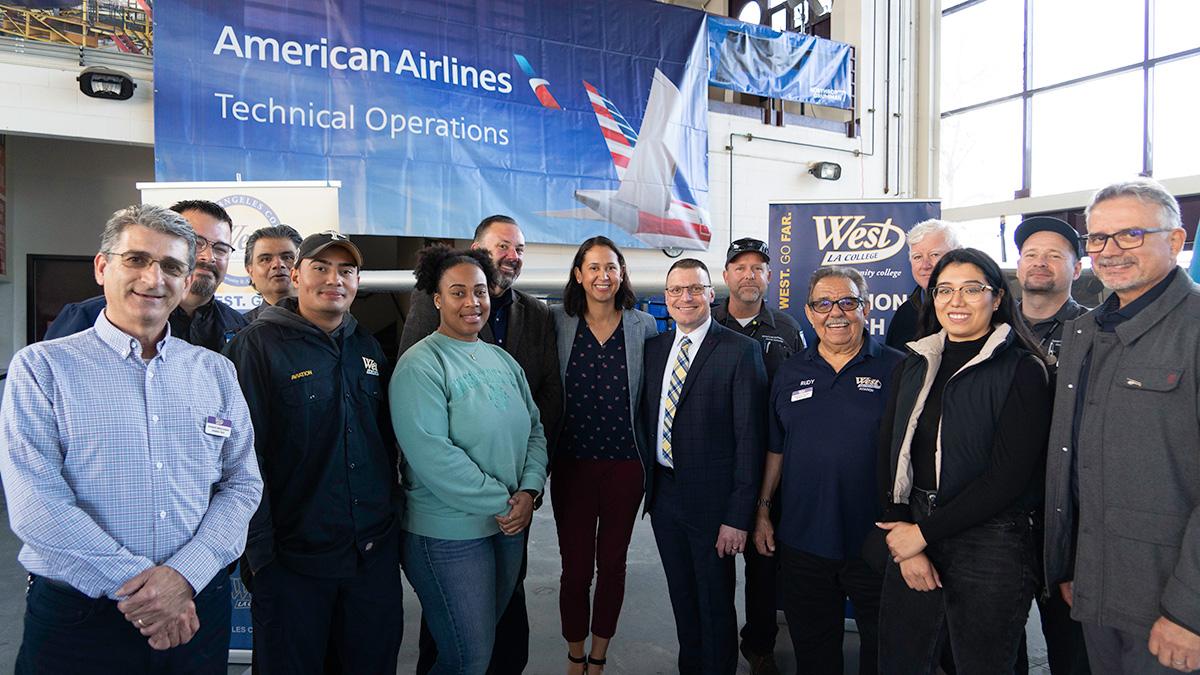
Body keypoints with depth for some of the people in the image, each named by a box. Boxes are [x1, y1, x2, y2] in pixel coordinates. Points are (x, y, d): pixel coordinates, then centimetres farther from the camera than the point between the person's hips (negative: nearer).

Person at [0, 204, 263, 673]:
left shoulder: (215, 371, 5)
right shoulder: (42, 367, -4)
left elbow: (242, 483, 2)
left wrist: (184, 574, -12)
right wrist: (135, 584, -16)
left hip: (196, 608, 3)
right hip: (77, 618, -2)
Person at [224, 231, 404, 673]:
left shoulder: (367, 347, 9)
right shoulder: (258, 345, -9)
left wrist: (392, 516, 12)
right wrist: (259, 550, -14)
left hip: (375, 552, 5)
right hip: (292, 559, -5)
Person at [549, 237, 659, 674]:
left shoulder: (643, 326, 0)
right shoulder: (557, 322, 0)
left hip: (624, 462, 1)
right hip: (571, 462, 0)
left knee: (612, 563, 12)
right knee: (575, 566, 7)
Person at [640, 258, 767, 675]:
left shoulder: (741, 351, -12)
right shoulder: (654, 348, 7)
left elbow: (749, 438, -14)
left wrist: (739, 516, -16)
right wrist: (646, 483, 7)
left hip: (711, 499, -5)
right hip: (663, 492, 5)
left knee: (716, 604, 11)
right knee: (681, 597, 20)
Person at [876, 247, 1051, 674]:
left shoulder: (1023, 370, -7)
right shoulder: (913, 365, 7)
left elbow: (1009, 474, -14)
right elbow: (889, 456, 3)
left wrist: (926, 532, -13)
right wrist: (905, 540, -7)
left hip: (990, 544, -4)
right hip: (912, 539, 4)